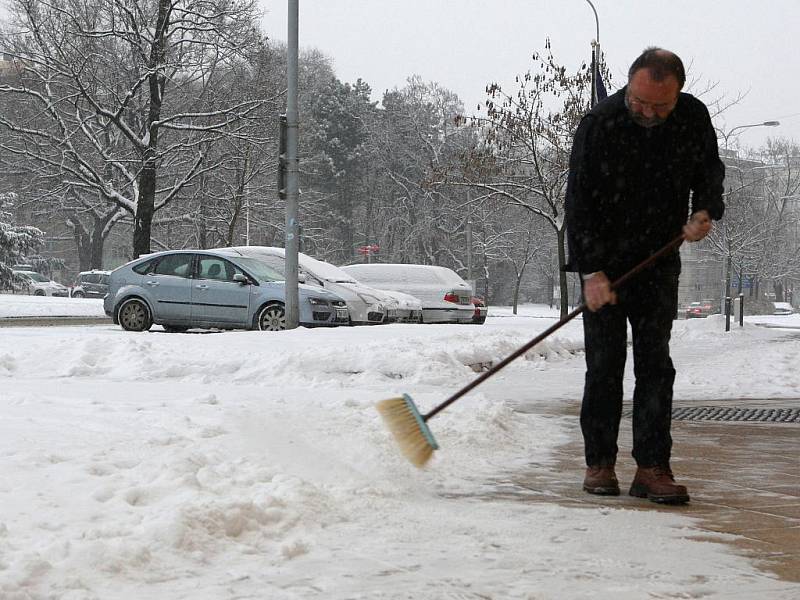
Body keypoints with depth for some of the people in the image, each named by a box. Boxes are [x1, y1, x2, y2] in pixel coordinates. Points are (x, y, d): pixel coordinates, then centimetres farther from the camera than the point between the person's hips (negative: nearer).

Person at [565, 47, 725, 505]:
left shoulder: (694, 118, -5)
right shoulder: (600, 124, -17)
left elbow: (710, 171, 13)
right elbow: (580, 203, -17)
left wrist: (705, 211, -8)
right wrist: (592, 271, -23)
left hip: (660, 262, 3)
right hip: (604, 263, -2)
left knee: (655, 364, -2)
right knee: (604, 365, -1)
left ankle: (652, 468, -1)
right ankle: (600, 463, 9)